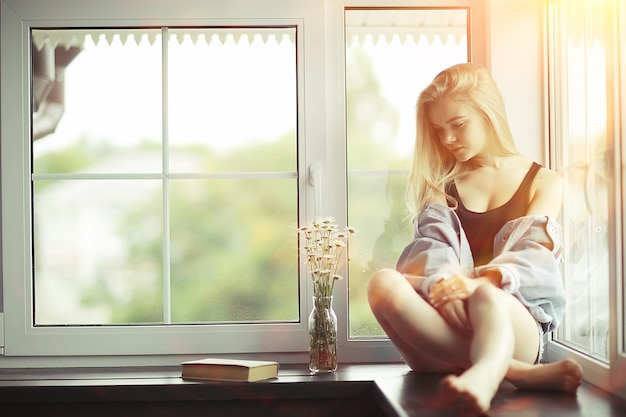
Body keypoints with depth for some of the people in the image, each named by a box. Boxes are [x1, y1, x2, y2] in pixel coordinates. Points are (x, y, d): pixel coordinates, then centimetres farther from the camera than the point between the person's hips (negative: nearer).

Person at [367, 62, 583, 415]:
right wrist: (442, 284, -25)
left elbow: (531, 254, -4)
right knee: (384, 283, -31)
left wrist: (478, 282, -27)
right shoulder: (441, 184, 20)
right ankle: (519, 373, -40)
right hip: (445, 325, 2)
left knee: (486, 297, -37)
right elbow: (432, 244, 1)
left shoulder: (544, 181, 14)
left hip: (514, 324, -2)